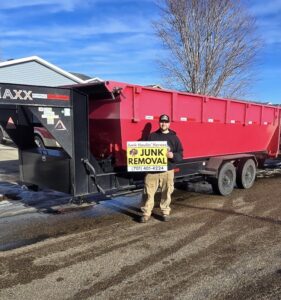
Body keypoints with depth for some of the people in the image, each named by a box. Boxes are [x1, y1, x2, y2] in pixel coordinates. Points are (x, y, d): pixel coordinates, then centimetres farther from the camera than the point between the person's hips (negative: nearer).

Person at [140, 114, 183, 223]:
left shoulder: (174, 137, 6)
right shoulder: (152, 136, 7)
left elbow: (180, 155, 5)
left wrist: (173, 155, -15)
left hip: (167, 171, 0)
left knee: (166, 193, 8)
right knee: (148, 192, 1)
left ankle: (165, 212, 24)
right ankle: (146, 213, 11)